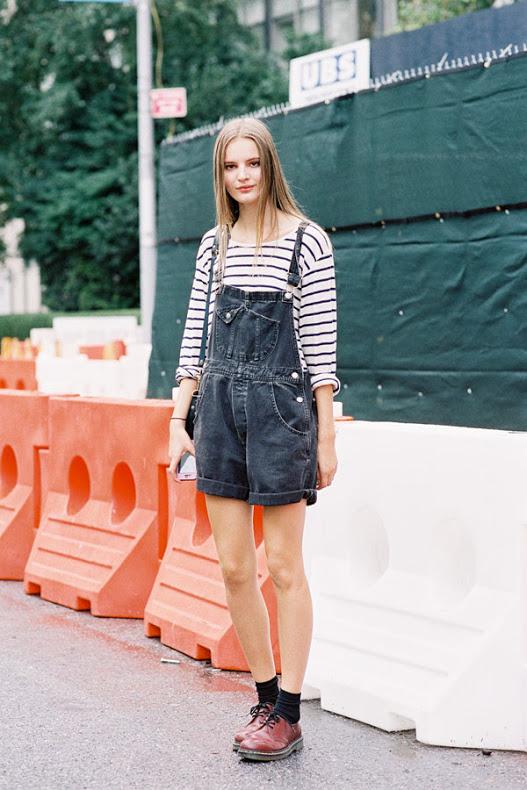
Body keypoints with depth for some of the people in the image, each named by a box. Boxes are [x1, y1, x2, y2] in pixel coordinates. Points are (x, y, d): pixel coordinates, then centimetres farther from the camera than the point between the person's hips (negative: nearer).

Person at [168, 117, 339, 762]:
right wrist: (179, 419, 8)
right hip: (220, 405, 5)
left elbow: (321, 343, -5)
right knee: (233, 568, 6)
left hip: (281, 402, -5)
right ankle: (266, 699, 18)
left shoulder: (306, 239, -4)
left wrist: (326, 436, -7)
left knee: (282, 568, -1)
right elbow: (195, 334, 13)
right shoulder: (215, 243, 12)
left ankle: (288, 717, 7)